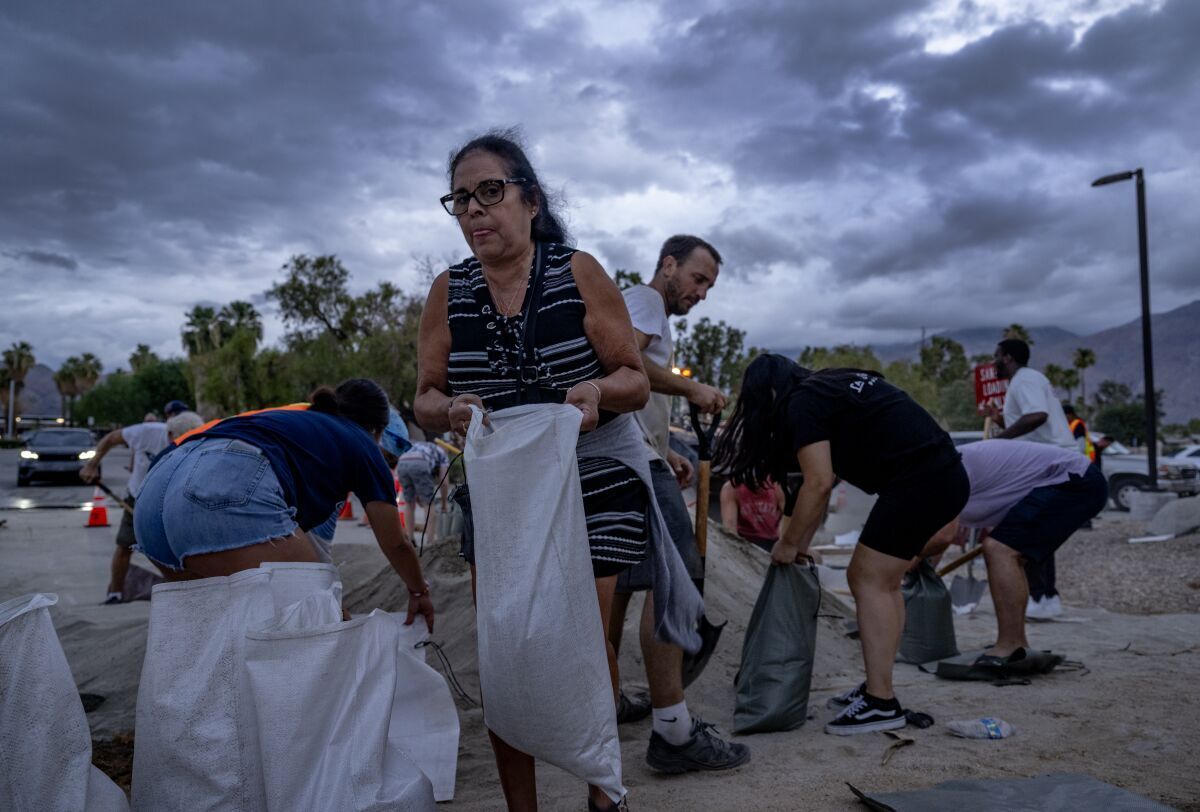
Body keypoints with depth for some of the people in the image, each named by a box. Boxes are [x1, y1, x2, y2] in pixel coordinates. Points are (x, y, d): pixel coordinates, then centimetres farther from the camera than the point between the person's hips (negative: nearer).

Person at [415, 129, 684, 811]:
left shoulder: (579, 273, -8)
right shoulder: (449, 292, -1)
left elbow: (637, 383, -5)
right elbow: (426, 401, 2)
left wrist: (596, 390, -28)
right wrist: (451, 411, -21)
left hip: (593, 479, -2)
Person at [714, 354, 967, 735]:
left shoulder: (801, 403, -7)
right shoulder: (828, 388, 21)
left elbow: (818, 484, -12)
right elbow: (824, 481, 21)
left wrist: (789, 544, 0)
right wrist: (801, 544, 20)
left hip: (918, 482, -10)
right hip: (946, 476, 10)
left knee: (870, 580, -5)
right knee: (882, 581, 15)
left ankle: (881, 703, -4)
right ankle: (878, 686, 21)